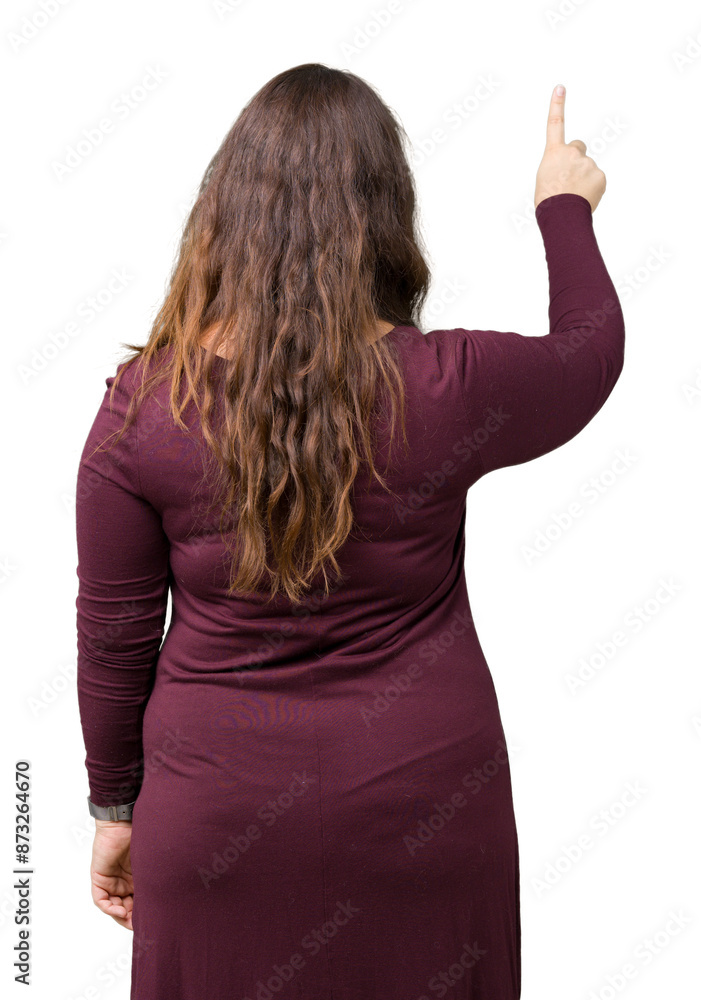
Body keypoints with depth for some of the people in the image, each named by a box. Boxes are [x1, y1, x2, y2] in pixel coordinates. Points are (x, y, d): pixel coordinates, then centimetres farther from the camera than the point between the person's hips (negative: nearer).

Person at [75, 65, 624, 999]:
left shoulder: (144, 401, -14)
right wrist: (567, 208, 22)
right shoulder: (450, 389, -17)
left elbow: (114, 635, -5)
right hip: (424, 799, 0)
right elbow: (593, 345, 5)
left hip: (219, 812, 1)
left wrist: (116, 806, 10)